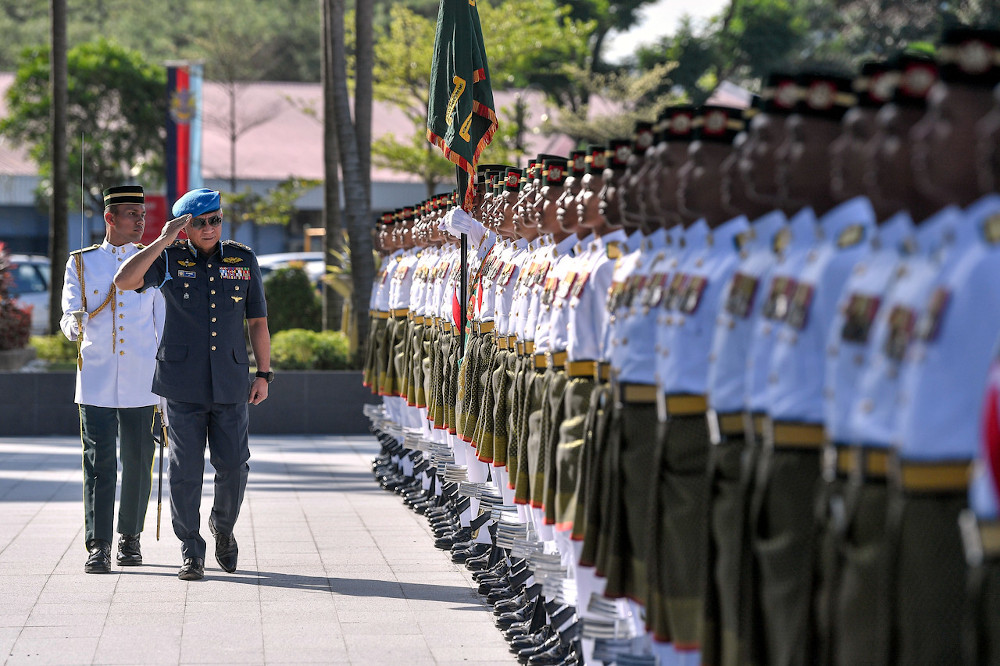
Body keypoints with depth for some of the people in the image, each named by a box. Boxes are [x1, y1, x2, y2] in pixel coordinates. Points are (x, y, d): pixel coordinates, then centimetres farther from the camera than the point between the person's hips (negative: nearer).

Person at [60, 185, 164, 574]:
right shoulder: (81, 264, 6)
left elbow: (164, 323, 10)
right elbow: (68, 320, 3)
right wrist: (75, 325, -22)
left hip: (141, 381, 1)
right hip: (96, 379, -1)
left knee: (138, 461, 5)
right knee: (99, 462, -7)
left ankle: (130, 538, 20)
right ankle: (98, 546, -7)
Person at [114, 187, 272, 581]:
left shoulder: (242, 260, 6)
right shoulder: (170, 260, 0)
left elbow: (257, 321, 11)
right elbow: (124, 281, -16)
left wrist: (264, 374, 6)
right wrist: (163, 241, -18)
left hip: (230, 385, 1)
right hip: (183, 384, -1)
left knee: (233, 465, -1)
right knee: (186, 469, 0)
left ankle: (224, 526, 28)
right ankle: (191, 552, 10)